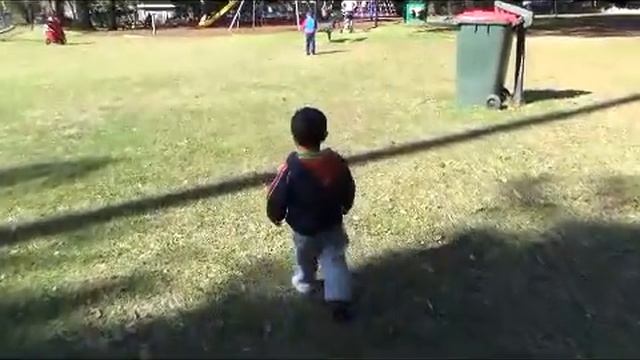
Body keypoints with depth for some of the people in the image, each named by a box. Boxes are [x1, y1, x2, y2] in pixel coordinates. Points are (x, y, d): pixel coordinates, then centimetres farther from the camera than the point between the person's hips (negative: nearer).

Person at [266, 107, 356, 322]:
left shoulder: (291, 168, -26)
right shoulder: (337, 162, -15)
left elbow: (276, 197, -16)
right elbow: (349, 191, 0)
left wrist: (275, 216, 5)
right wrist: (344, 208, 20)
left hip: (303, 228, -1)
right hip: (332, 225, 1)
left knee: (305, 259, 25)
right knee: (335, 260, 12)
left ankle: (305, 284, 50)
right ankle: (339, 300, 3)